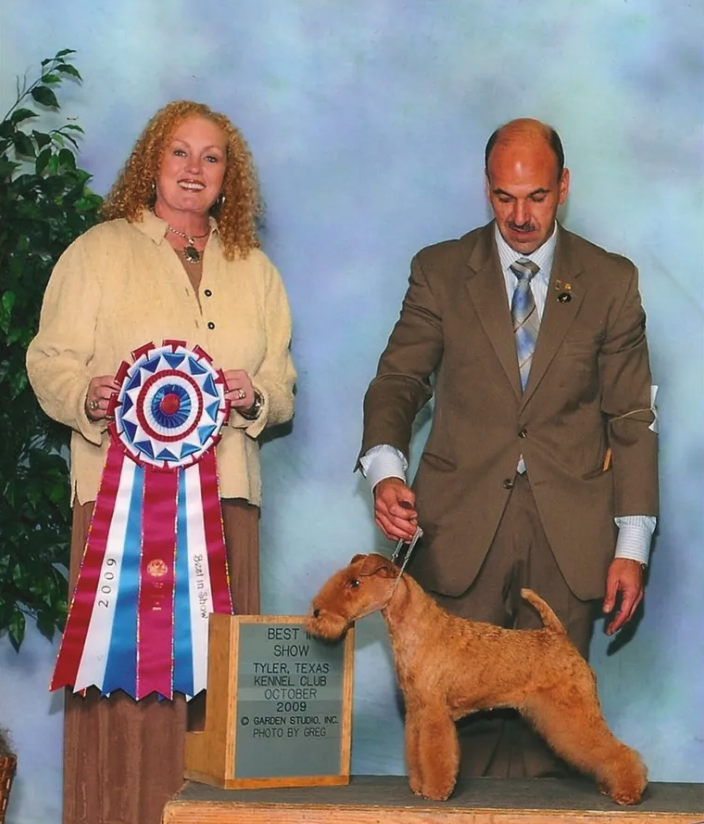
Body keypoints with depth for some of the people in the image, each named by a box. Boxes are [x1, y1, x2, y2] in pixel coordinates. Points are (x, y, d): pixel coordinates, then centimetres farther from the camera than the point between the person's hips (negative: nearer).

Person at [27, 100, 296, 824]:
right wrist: (90, 395, -18)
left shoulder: (255, 271, 19)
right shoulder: (97, 252, 9)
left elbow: (282, 386, 15)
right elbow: (50, 362, 2)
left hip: (224, 494, 3)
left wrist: (254, 396, -7)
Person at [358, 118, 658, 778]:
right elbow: (396, 383, 5)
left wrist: (631, 546, 2)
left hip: (567, 532, 0)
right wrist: (386, 472, -16)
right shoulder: (439, 272, 7)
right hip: (462, 527, 0)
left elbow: (631, 418, 7)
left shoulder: (610, 282, 7)